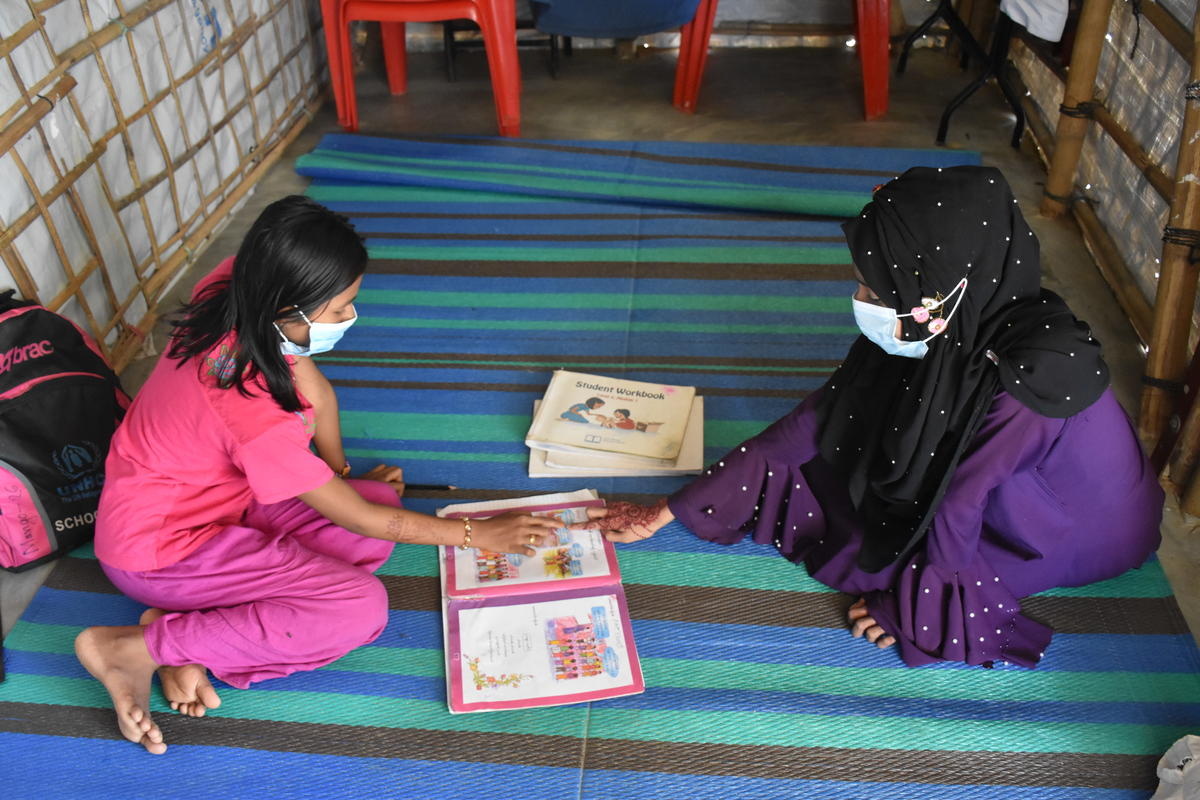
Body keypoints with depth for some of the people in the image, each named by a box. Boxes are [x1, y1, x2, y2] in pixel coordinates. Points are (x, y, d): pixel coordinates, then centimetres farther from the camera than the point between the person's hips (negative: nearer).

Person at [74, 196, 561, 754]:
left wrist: (341, 474, 7)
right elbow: (357, 517, -22)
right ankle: (138, 647, -10)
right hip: (158, 548, -9)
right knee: (362, 609, -22)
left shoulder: (239, 294, -15)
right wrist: (478, 534, -13)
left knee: (384, 510, -2)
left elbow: (315, 390, 4)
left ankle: (186, 622, -3)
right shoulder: (253, 413, -35)